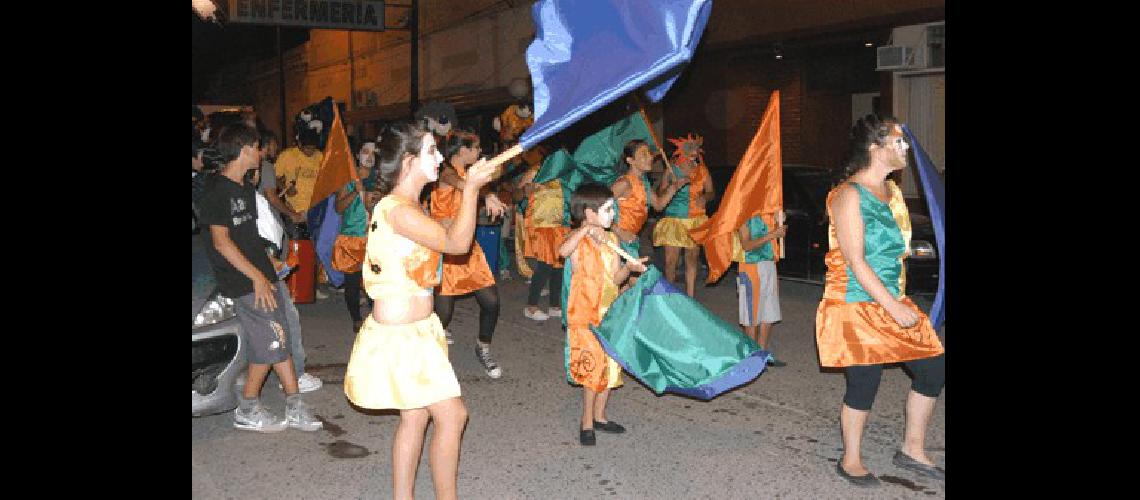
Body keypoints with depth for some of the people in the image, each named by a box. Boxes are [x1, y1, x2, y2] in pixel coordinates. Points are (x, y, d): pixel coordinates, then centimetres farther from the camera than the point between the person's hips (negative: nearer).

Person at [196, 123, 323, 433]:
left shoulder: (245, 189, 15)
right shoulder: (217, 190, -13)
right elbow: (221, 242, -17)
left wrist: (269, 274, 16)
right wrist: (257, 277, -18)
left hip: (261, 277, 9)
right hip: (245, 284, -9)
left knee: (279, 341, 9)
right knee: (269, 346, -5)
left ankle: (294, 409, 15)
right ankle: (247, 412, 9)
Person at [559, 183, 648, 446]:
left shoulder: (612, 239, 9)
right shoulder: (578, 239, -11)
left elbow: (615, 278, 11)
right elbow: (562, 251, -36)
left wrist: (629, 267, -7)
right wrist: (586, 230, -39)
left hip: (609, 312, 7)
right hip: (585, 313, -7)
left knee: (611, 365, 12)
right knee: (595, 364, -10)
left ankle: (599, 415, 28)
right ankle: (587, 422, 2)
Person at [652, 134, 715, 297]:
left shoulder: (702, 170, 4)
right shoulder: (671, 170, -2)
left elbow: (710, 192, 11)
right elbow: (660, 193, 2)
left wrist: (704, 197, -12)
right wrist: (673, 186, -17)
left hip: (696, 219, 2)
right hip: (674, 219, -2)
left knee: (692, 259, 5)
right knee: (670, 260, -5)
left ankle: (690, 296, 15)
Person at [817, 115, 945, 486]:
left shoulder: (892, 191, 12)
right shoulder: (850, 195, -14)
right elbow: (855, 261, -19)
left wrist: (900, 300, 13)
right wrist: (894, 307, -21)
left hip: (893, 301, 8)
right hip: (856, 305, -8)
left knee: (933, 367, 5)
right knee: (865, 381, -5)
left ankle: (913, 450, 22)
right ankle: (850, 461, 16)